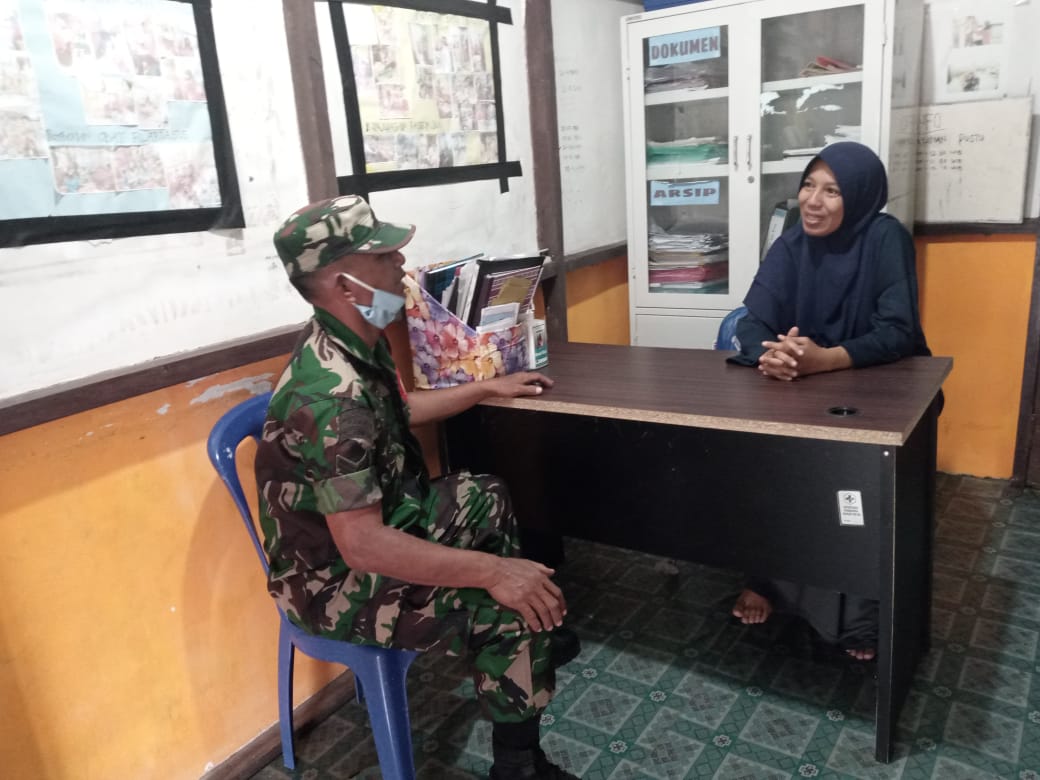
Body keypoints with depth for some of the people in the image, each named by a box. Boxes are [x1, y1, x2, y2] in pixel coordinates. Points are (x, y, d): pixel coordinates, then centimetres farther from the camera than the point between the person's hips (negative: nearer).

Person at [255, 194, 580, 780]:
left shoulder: (359, 343, -2)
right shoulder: (331, 395, -33)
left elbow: (399, 412, 18)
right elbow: (363, 545, -35)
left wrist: (489, 389, 22)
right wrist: (491, 569, -33)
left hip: (379, 521, 10)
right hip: (334, 579, -10)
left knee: (489, 500, 21)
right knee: (513, 611, -20)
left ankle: (522, 652, 37)